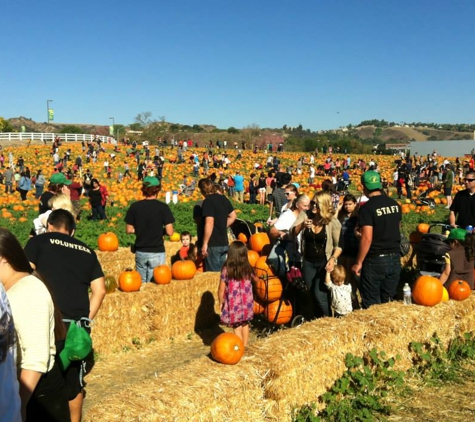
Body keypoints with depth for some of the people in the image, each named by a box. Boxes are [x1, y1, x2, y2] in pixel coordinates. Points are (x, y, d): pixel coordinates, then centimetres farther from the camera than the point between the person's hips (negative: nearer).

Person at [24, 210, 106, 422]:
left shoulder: (38, 241, 5)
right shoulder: (87, 251, 16)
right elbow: (99, 290, 10)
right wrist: (86, 319, 15)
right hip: (77, 324, 4)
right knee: (74, 381, 18)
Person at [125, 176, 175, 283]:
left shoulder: (135, 206, -2)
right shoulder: (163, 207, -9)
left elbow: (129, 230, 2)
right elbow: (169, 232, -12)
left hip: (140, 252, 3)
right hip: (157, 253, -3)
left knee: (141, 283, 15)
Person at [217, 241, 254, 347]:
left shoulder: (226, 270, -16)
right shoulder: (248, 269, -7)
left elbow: (221, 289, -11)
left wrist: (221, 302, 3)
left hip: (234, 303, -3)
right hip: (247, 302, 4)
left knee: (236, 326, 7)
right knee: (245, 324, 20)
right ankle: (245, 345, 31)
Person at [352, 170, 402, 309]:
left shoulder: (367, 208, -16)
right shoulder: (395, 204, 5)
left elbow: (367, 238, -20)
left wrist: (358, 262, -12)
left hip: (375, 260, -6)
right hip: (394, 258, 6)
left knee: (371, 305, 6)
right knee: (389, 302, 17)